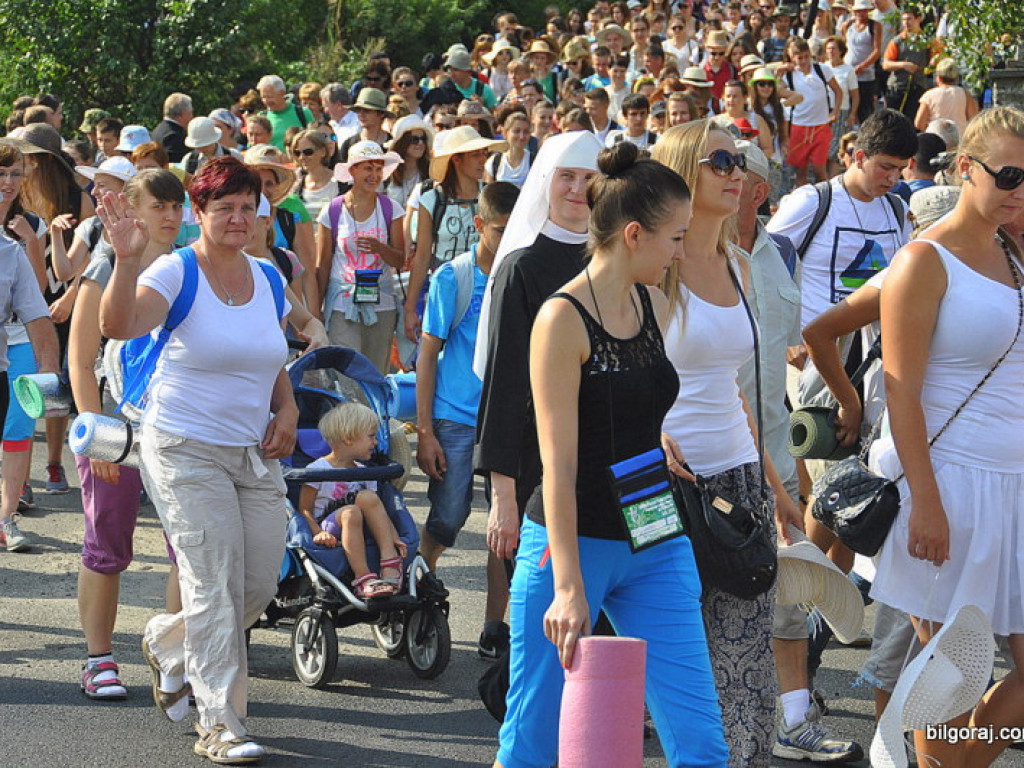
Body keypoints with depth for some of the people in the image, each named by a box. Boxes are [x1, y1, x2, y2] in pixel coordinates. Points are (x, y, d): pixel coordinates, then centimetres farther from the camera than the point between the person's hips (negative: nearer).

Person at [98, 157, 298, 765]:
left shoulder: (268, 280, 8)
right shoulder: (176, 273, -11)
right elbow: (120, 325, -29)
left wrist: (287, 410, 5)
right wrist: (127, 259, -43)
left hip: (255, 453, 6)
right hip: (186, 451, -6)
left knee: (260, 587, 8)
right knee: (216, 589, -7)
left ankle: (167, 645, 36)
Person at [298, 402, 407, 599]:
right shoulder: (317, 470, -3)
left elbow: (379, 510, 9)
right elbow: (305, 510, -6)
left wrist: (394, 537, -8)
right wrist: (318, 533, -24)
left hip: (360, 533, 5)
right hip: (330, 531, -4)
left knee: (367, 498, -24)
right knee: (351, 512, -35)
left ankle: (390, 567, -32)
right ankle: (362, 577, -40)